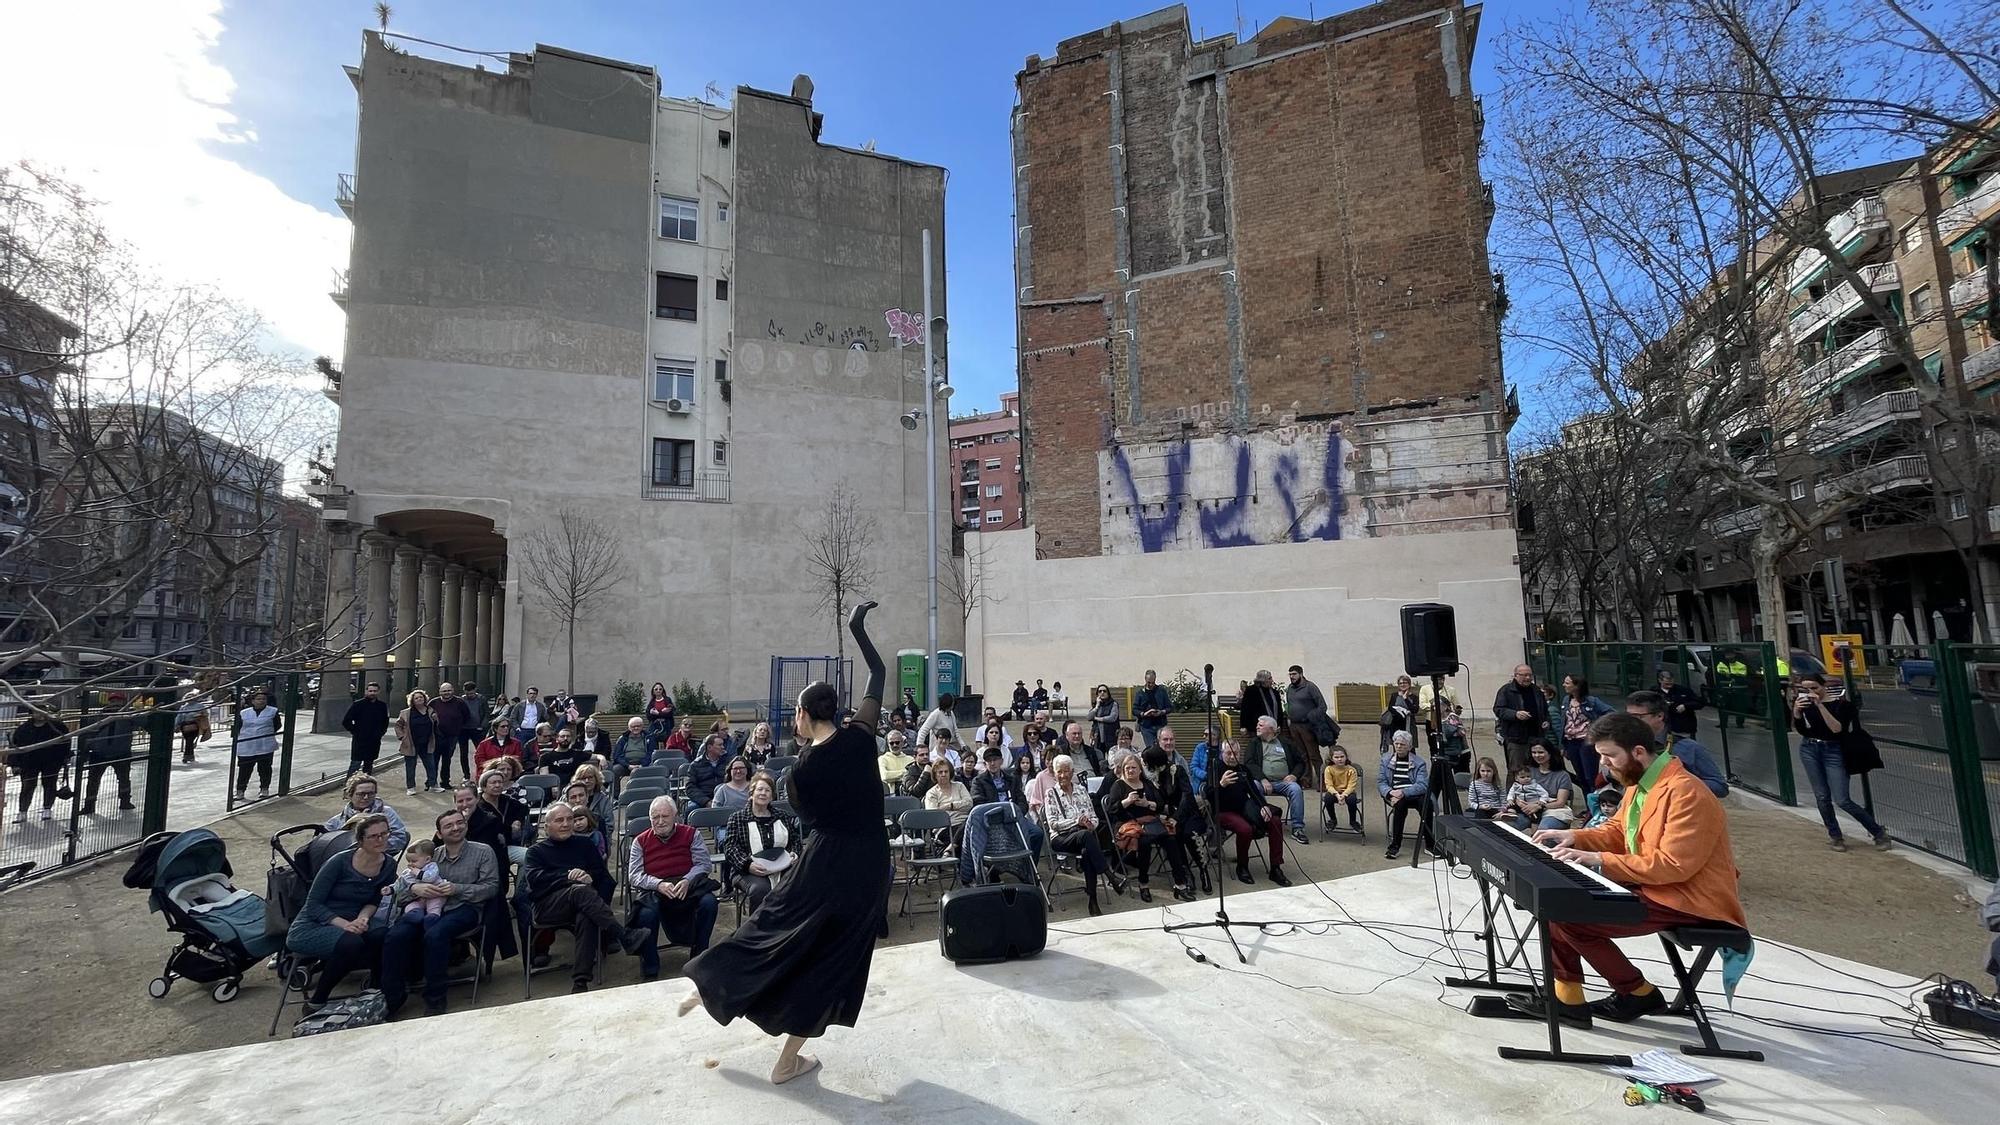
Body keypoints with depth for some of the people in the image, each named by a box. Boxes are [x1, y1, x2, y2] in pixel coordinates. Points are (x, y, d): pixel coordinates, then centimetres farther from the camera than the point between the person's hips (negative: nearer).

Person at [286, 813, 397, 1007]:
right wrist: (343, 923, -30)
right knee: (351, 943, -35)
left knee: (383, 933, -28)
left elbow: (373, 902, 6)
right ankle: (315, 999, -9)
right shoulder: (340, 862, -18)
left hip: (350, 923, 4)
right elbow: (313, 905, -16)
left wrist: (362, 918, -17)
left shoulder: (388, 865, -3)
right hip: (310, 927, -4)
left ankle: (376, 989, -3)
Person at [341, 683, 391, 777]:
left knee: (369, 764, 12)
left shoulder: (382, 706, 7)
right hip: (359, 741, -4)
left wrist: (380, 733, 7)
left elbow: (385, 722, 19)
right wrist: (355, 732, -6)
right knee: (355, 764, -7)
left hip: (374, 742, 4)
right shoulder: (357, 704, -5)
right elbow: (346, 721, -3)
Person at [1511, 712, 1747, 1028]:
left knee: (1570, 917, -19)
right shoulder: (1639, 784, 7)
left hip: (1688, 901, -10)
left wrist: (1602, 860, -27)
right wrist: (1575, 837, 0)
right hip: (1651, 885, 10)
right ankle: (1566, 997, 3)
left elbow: (1673, 865, -28)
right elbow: (1617, 832, 18)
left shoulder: (1685, 792, -23)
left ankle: (1639, 994, 4)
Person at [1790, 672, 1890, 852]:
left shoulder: (1840, 703, -8)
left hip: (1832, 751, -3)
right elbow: (1799, 729, -7)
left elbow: (1836, 728, -21)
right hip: (1809, 749, 3)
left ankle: (1879, 832, 16)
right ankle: (1834, 835, 21)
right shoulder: (1803, 703, 0)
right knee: (1822, 796, 7)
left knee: (1842, 800, -5)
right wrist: (1796, 711, -23)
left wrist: (1820, 705, -27)